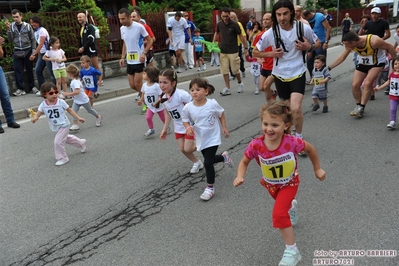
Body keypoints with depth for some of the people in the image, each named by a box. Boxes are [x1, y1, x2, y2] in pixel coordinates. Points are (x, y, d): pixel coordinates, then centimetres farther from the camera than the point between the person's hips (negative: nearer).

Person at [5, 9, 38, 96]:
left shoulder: (27, 26, -3)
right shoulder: (11, 26, 2)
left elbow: (33, 39, 0)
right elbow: (10, 40, -1)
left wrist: (34, 50, -7)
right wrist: (8, 29, -12)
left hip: (28, 50, -2)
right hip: (17, 51, 2)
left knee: (29, 69, 6)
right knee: (17, 70, -1)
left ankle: (32, 87, 17)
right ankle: (20, 89, 4)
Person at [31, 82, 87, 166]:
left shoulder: (61, 102, -17)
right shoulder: (43, 105, -10)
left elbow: (69, 110, -6)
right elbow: (38, 114, -16)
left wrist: (79, 118, -4)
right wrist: (34, 118, -40)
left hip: (64, 125, -5)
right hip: (56, 127, 6)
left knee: (58, 142, -11)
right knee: (66, 138, 25)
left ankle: (63, 158, 10)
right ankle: (81, 142, 49)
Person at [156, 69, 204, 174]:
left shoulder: (181, 94, -28)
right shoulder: (163, 98, -6)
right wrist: (165, 129, 9)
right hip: (178, 127, 6)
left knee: (188, 149, -6)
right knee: (182, 149, 8)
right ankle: (197, 163, 31)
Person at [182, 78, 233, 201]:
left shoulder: (212, 103, -18)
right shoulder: (188, 107, -15)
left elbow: (221, 114, 0)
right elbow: (185, 120, 0)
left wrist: (224, 128, 0)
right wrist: (188, 127, -20)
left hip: (213, 138, -4)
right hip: (201, 139, 4)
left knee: (207, 163, -9)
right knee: (209, 159, 21)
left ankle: (210, 187, 11)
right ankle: (224, 157, 55)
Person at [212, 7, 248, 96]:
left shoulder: (234, 24, -11)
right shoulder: (219, 24, 0)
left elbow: (241, 36, -4)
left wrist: (246, 48, -6)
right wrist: (213, 42, 5)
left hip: (233, 51, -4)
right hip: (223, 51, 4)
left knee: (235, 70, 2)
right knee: (224, 70, 1)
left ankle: (240, 83, 28)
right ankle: (227, 88, 7)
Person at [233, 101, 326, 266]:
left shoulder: (292, 142, -36)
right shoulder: (255, 145, -33)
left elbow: (310, 149, -14)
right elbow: (244, 162, -14)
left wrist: (317, 169, -2)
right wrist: (240, 177, -32)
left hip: (289, 183, -3)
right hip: (271, 184, 3)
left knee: (279, 214, -19)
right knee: (282, 204, 32)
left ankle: (292, 251, 0)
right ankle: (291, 206, 71)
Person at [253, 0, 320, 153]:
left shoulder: (304, 28, -12)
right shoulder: (270, 33, -13)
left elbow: (318, 43, 6)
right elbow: (255, 52, 0)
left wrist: (309, 47, -16)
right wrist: (271, 54, -17)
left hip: (298, 73, -2)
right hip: (280, 75, 2)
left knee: (296, 108, -17)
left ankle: (299, 137, 7)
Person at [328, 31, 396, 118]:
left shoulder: (373, 41, -34)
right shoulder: (350, 45, -20)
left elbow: (389, 47, -19)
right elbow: (342, 57, -4)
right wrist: (329, 67, -6)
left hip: (377, 63, -5)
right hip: (362, 63, 5)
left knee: (367, 83, -22)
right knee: (355, 85, -6)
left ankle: (361, 108, -15)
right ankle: (358, 106, 12)